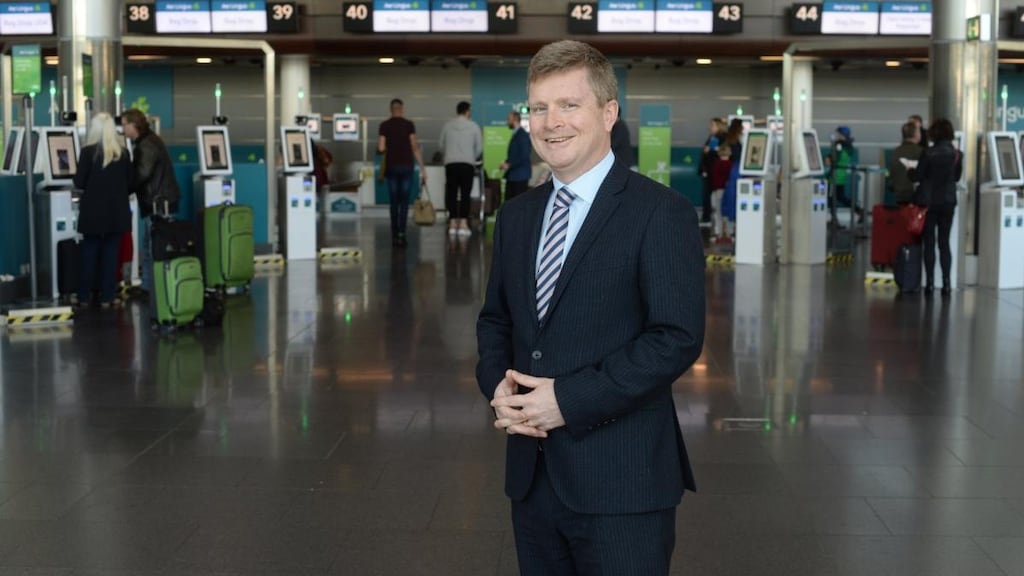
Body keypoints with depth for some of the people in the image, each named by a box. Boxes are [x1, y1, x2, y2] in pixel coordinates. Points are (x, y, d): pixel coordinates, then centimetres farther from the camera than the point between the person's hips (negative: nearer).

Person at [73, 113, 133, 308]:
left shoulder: (88, 151, -10)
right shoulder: (123, 153, -2)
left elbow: (79, 183, -8)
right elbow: (130, 183, 4)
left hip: (93, 211, -2)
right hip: (116, 211, 2)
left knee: (89, 253, 9)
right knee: (111, 253, 8)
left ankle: (84, 296, 14)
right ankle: (107, 297, 8)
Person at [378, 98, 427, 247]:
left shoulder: (384, 125, 0)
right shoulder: (409, 125, -2)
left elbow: (381, 149, -4)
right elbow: (415, 147, -5)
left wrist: (381, 150, 20)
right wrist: (422, 168, -1)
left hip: (391, 167, 1)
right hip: (406, 166, -1)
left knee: (394, 202, 9)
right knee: (404, 202, 1)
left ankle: (395, 235, 9)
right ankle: (401, 234, -12)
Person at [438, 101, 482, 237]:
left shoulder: (447, 125, 4)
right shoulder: (473, 126, 0)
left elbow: (441, 144, 9)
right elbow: (479, 147, 3)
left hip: (450, 163, 2)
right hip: (467, 163, -2)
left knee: (451, 194, 7)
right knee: (465, 194, 0)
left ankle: (452, 224, 4)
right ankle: (463, 225, -6)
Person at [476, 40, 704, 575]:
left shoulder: (661, 213, -9)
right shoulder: (516, 216, 12)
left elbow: (677, 337, -16)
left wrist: (569, 400, -18)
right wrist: (497, 386, -3)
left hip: (621, 481, -6)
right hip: (532, 474, 6)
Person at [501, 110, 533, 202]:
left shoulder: (523, 135, -14)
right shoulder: (515, 135, 14)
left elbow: (524, 156, -19)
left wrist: (509, 164, -16)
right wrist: (507, 163, 6)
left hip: (520, 176, -9)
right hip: (512, 175, 9)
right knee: (509, 201, 9)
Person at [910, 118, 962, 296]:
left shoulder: (929, 153, -15)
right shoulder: (956, 154, -2)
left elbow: (917, 176, -10)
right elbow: (957, 177, 10)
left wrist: (911, 171, 10)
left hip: (928, 201, -3)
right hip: (948, 201, 3)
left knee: (929, 243, 4)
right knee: (944, 242, 9)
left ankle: (930, 282, 2)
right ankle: (946, 282, 6)